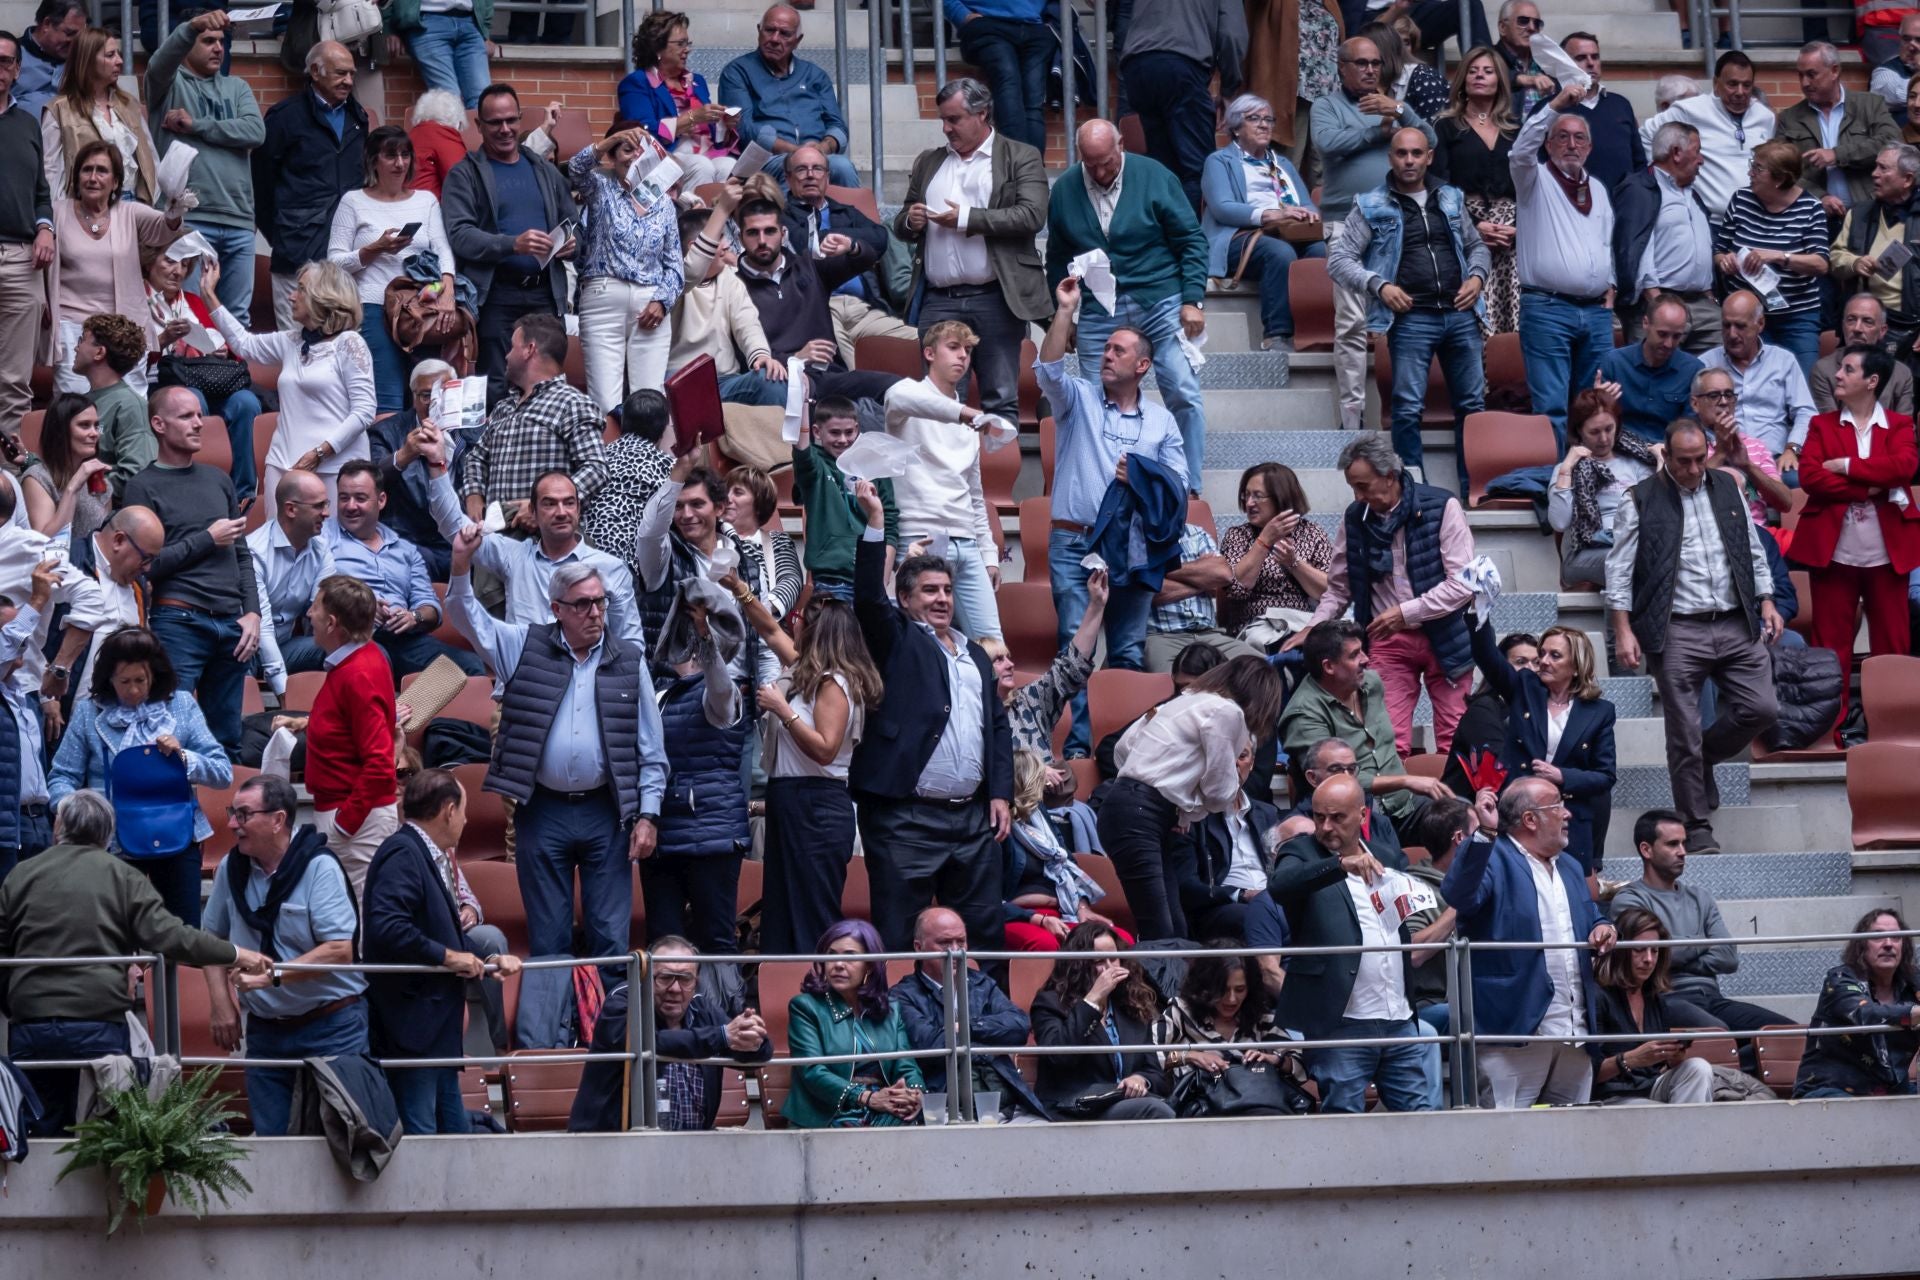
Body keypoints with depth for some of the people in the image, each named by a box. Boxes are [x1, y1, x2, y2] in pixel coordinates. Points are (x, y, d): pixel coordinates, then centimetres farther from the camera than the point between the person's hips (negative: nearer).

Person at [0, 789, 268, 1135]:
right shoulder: (122, 876, 2)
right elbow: (169, 936, -8)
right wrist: (234, 954, -2)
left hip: (29, 1025, 2)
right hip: (98, 1025, -2)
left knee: (41, 1132, 10)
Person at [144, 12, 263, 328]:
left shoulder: (237, 87, 17)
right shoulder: (169, 83, 7)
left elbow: (256, 131, 0)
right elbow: (161, 61, -18)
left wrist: (196, 125, -6)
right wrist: (192, 26, -36)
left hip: (238, 220, 4)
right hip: (187, 219, -4)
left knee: (238, 315, 7)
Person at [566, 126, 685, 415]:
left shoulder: (662, 202, 16)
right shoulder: (600, 186, 8)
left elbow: (673, 264, 15)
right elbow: (576, 168, -15)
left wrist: (662, 301, -2)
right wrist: (612, 140, -27)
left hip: (651, 308, 3)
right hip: (604, 298, -3)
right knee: (606, 404, -11)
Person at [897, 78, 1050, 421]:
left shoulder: (1020, 158, 4)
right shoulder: (927, 162, 20)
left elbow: (1032, 215, -10)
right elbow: (901, 226, 25)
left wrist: (966, 220, -11)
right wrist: (910, 221, 0)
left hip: (994, 299, -4)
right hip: (938, 300, 4)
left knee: (1000, 400, -2)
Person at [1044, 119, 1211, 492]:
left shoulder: (1153, 177, -2)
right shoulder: (1064, 190, 5)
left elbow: (1191, 240, 0)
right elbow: (1057, 259, 16)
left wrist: (1192, 300, -7)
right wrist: (1060, 313, 14)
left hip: (1160, 303, -2)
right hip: (1098, 315, 2)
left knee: (1184, 397, -7)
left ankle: (1189, 487, 2)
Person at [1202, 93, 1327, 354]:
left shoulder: (1283, 164, 35)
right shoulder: (1219, 161, 15)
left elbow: (1308, 204, 23)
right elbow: (1222, 208, -3)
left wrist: (1309, 215, -4)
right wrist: (1270, 215, -18)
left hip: (1294, 235, 5)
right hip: (1243, 236, -5)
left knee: (1323, 250, -31)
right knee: (1280, 252, -39)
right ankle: (1276, 337, -40)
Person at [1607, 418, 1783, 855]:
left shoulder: (1727, 489, 12)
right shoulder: (1642, 501, -1)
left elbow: (1754, 551, 19)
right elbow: (1619, 570, -3)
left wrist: (1766, 602, 10)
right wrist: (1623, 630, -10)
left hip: (1737, 626, 4)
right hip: (1679, 633, -4)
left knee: (1761, 709, -2)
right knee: (1684, 732, -2)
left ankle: (1704, 758, 26)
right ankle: (1697, 827, 9)